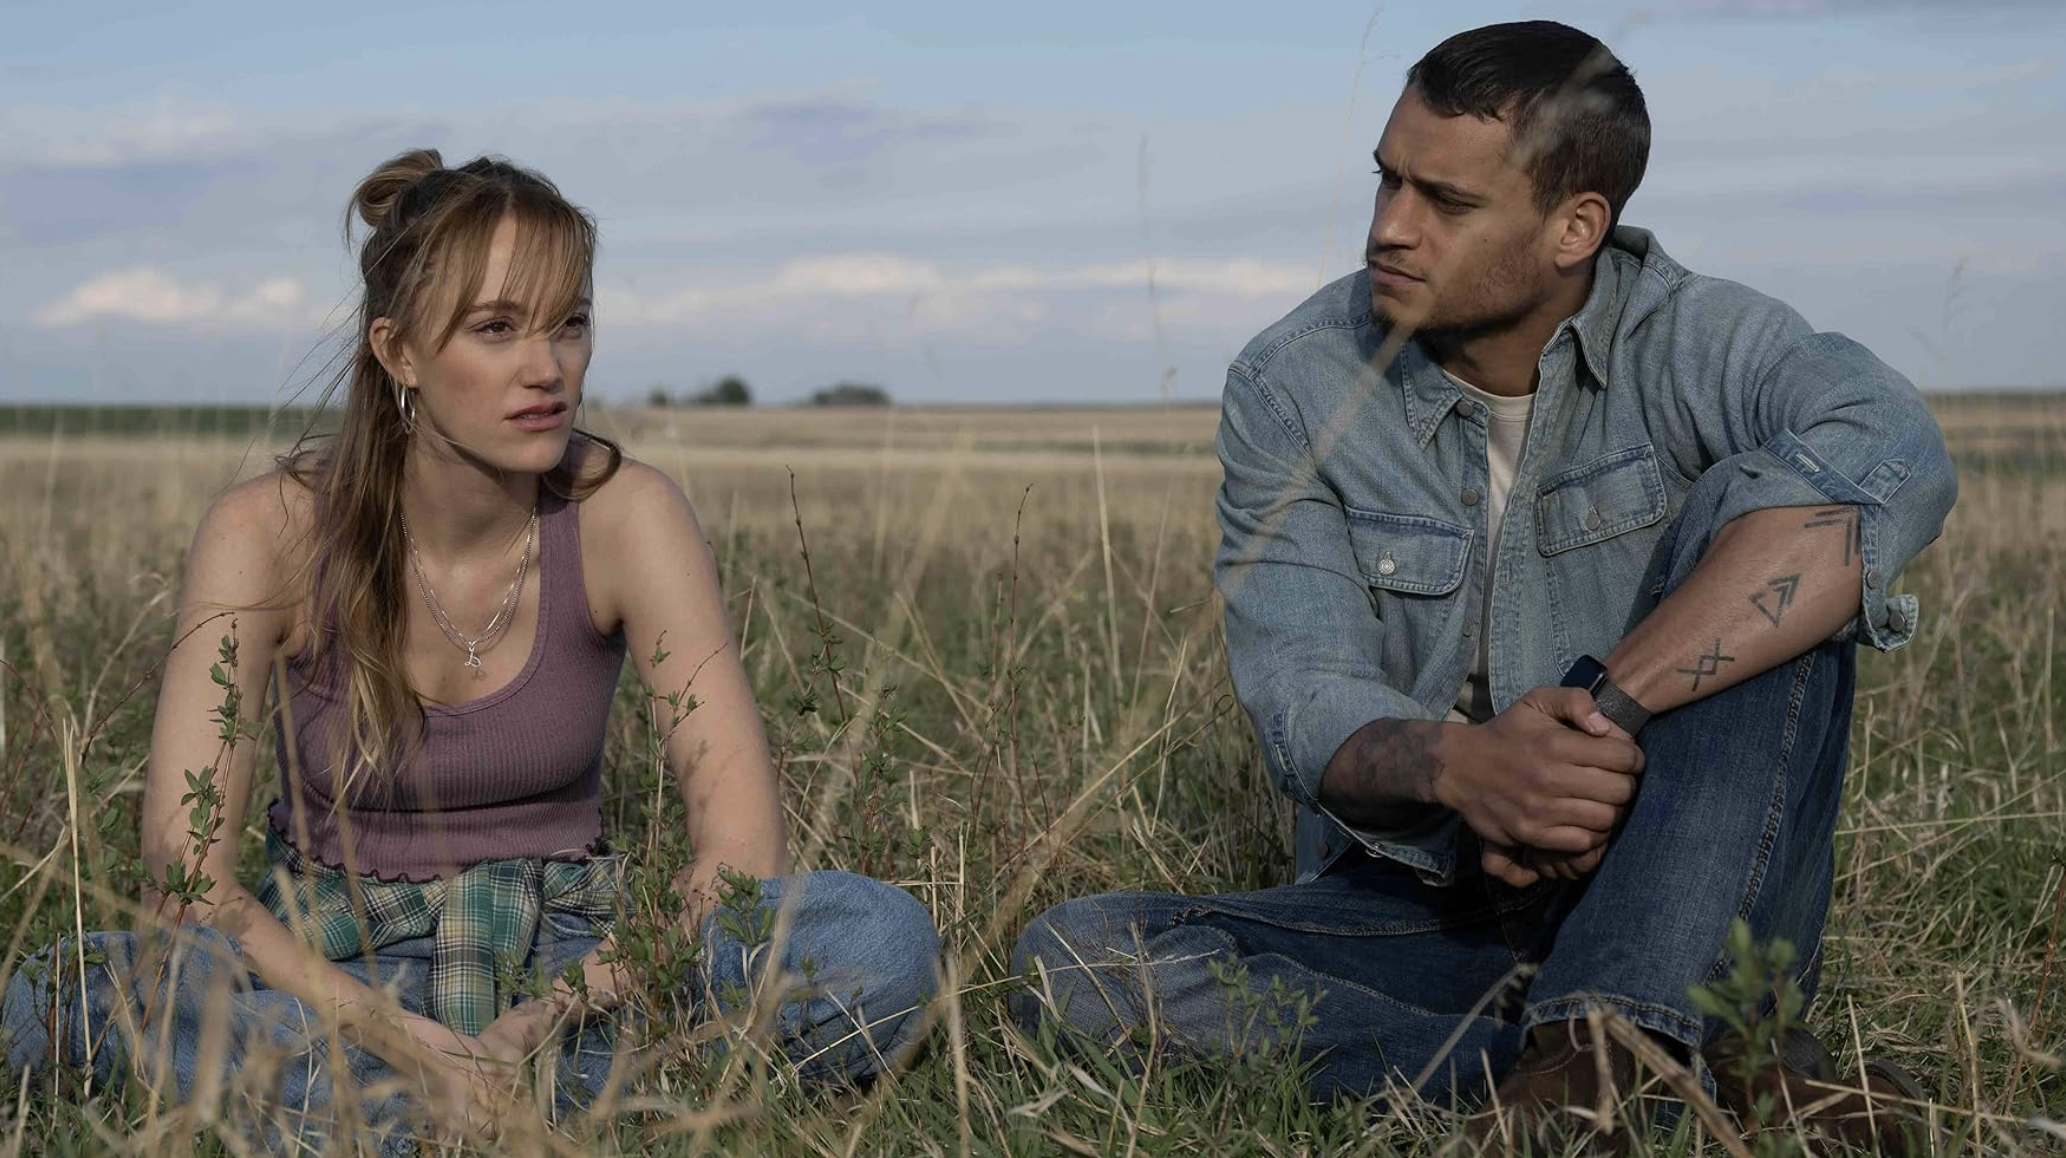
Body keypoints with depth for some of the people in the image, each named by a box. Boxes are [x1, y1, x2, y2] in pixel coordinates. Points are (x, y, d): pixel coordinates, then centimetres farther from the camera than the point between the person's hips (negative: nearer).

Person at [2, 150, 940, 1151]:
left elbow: (744, 852, -18)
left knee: (884, 939, -27)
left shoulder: (622, 513, -13)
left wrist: (546, 1024, -30)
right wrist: (416, 1047, -33)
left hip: (565, 954, 1)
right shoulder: (270, 531, -14)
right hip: (328, 959, -1)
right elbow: (185, 877, -21)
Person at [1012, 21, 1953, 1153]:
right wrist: (1457, 763, -36)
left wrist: (1607, 710, -38)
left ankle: (1605, 1034, -35)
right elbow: (1302, 698, -12)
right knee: (1073, 959, -24)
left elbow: (1892, 455, -32)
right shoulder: (1289, 387, -3)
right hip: (1418, 910, 3)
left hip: (1680, 911, -2)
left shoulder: (1694, 340, -9)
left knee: (1754, 514, -23)